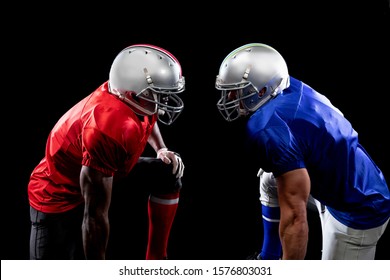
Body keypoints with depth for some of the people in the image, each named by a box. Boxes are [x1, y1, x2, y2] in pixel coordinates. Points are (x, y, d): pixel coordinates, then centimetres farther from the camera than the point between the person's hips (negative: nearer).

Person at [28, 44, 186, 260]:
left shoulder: (139, 103, -14)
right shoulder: (110, 130, -39)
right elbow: (96, 216, -34)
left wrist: (162, 150, 1)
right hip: (60, 196, -9)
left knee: (168, 175, 2)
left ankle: (155, 262, 11)